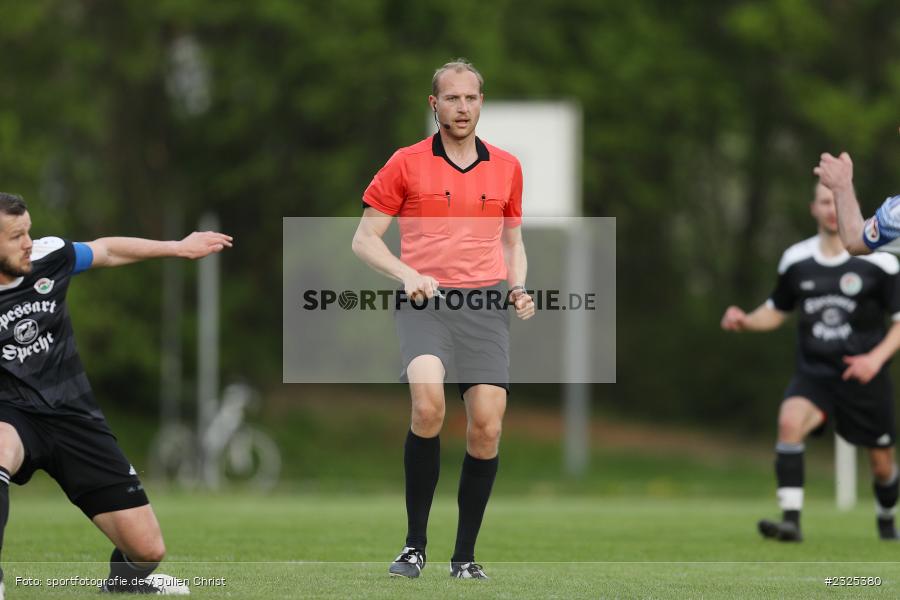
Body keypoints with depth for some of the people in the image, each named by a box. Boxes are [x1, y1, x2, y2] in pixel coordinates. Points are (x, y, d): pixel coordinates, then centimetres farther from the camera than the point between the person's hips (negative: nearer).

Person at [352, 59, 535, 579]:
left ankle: (465, 555, 6)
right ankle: (414, 545, -14)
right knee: (427, 404, -26)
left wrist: (518, 286, 5)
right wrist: (408, 275, -10)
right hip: (425, 303, -3)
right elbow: (365, 239, 7)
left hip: (485, 304, 3)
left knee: (487, 424, -9)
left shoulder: (507, 167, 13)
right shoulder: (406, 164, 4)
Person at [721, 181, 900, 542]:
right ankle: (791, 521, -34)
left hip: (863, 377, -1)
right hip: (813, 374, 1)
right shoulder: (795, 260, 3)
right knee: (789, 421, -29)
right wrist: (744, 321, -5)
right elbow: (776, 311, 16)